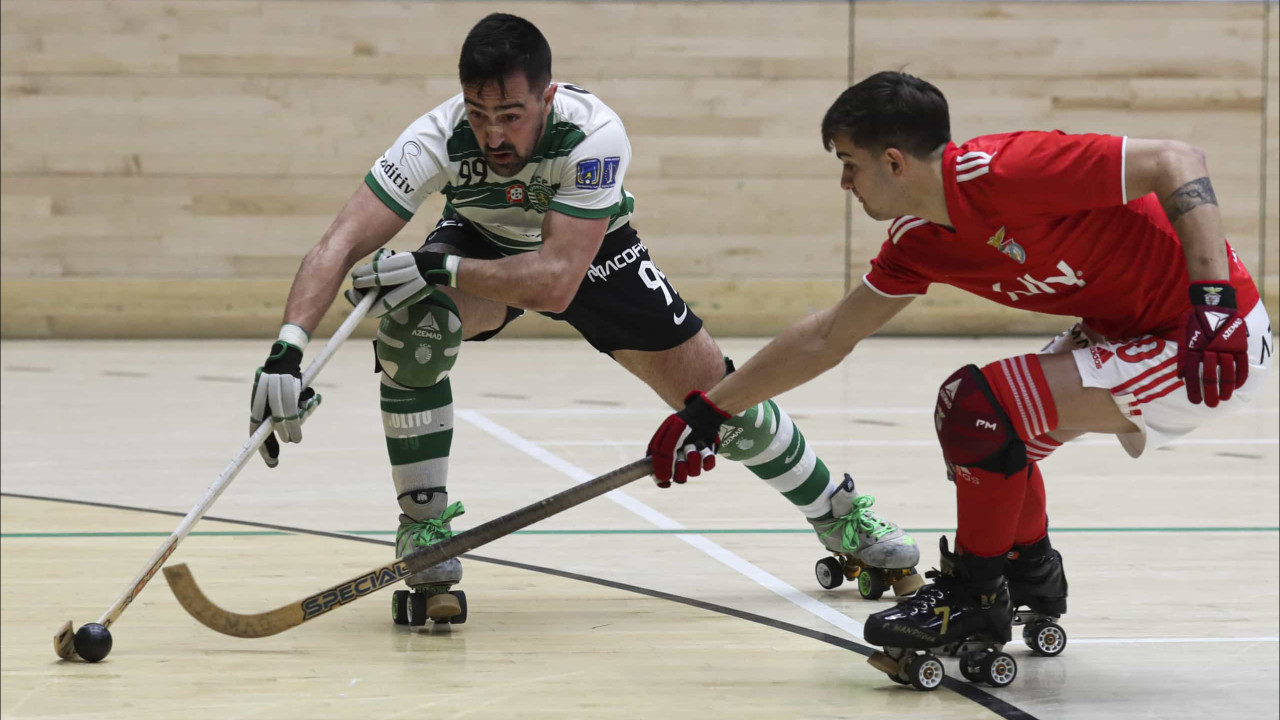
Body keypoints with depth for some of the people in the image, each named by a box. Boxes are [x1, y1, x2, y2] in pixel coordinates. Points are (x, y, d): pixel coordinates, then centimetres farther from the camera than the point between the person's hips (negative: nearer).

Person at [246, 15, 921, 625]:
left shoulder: (593, 133, -39)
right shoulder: (438, 139, -36)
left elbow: (556, 280, -44)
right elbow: (342, 244, -41)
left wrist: (436, 268, -52)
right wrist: (287, 349, -55)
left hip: (592, 252, 0)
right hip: (483, 243, 0)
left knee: (712, 390, -2)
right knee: (414, 317, -32)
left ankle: (840, 514, 24)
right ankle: (424, 527, -18)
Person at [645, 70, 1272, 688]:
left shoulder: (1003, 172, -23)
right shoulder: (918, 242, 5)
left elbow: (1179, 162, -24)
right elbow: (826, 339, 17)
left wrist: (1214, 304, -30)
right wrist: (707, 412, 19)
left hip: (1214, 342, -9)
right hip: (1129, 333, 9)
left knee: (980, 407, -15)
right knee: (981, 418, 13)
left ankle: (975, 599, 4)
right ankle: (1030, 581, 33)